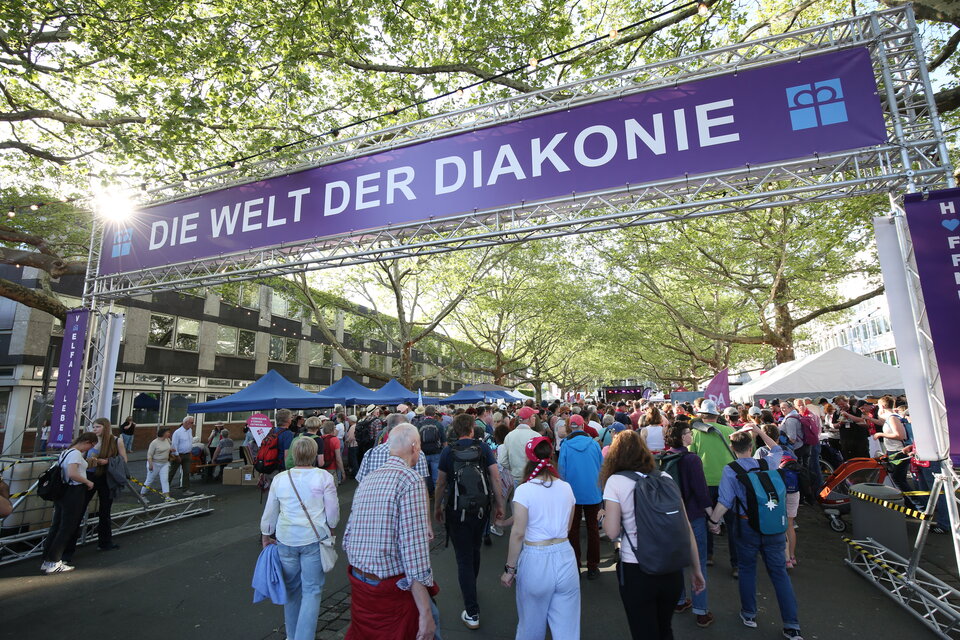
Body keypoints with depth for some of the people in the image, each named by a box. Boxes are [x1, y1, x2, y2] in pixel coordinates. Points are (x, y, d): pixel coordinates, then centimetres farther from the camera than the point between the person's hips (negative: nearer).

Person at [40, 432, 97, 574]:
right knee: (67, 528, 0)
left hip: (62, 492, 10)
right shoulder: (76, 453, -17)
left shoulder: (65, 452, 13)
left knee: (56, 526, 15)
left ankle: (47, 561, 22)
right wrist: (88, 482, -15)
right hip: (74, 493, -10)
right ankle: (53, 563, 6)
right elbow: (72, 474, -28)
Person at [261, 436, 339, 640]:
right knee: (312, 591, 7)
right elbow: (333, 511, -3)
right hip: (314, 539, -3)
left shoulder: (279, 478, 0)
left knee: (291, 589, 20)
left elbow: (269, 513, 9)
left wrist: (266, 535, 24)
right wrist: (330, 528, 16)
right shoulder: (324, 477, -8)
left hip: (286, 539, 4)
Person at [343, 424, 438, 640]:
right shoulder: (411, 480, -17)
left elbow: (347, 538, 10)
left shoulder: (367, 480, 6)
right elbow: (415, 549, -22)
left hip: (358, 582, 8)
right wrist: (425, 614, -19)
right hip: (393, 589, -8)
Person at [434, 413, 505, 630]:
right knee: (475, 550, 25)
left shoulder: (448, 451, -8)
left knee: (464, 558, 5)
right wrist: (499, 504, 0)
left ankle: (472, 613, 6)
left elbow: (441, 483, -2)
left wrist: (437, 507, 12)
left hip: (457, 512, -2)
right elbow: (495, 477, -9)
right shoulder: (483, 448, -6)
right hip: (481, 509, 3)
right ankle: (471, 586, 49)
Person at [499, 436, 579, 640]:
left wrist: (509, 568, -2)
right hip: (565, 557, 3)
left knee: (531, 623, 19)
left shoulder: (524, 490, -14)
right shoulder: (566, 488, 0)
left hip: (535, 561, -3)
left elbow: (518, 533, -13)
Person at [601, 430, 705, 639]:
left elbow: (611, 532, -13)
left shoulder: (615, 481, -10)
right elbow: (686, 528, 3)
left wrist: (605, 516, 8)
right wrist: (696, 569, 12)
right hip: (672, 570, 5)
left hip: (636, 572, -4)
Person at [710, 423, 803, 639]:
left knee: (747, 569, 16)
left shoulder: (730, 470, -11)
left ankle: (749, 614, 30)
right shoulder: (767, 463, -3)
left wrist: (714, 521, -4)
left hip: (747, 525, -2)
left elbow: (725, 501, -15)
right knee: (780, 573, 11)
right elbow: (777, 450, 20)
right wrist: (759, 432, 23)